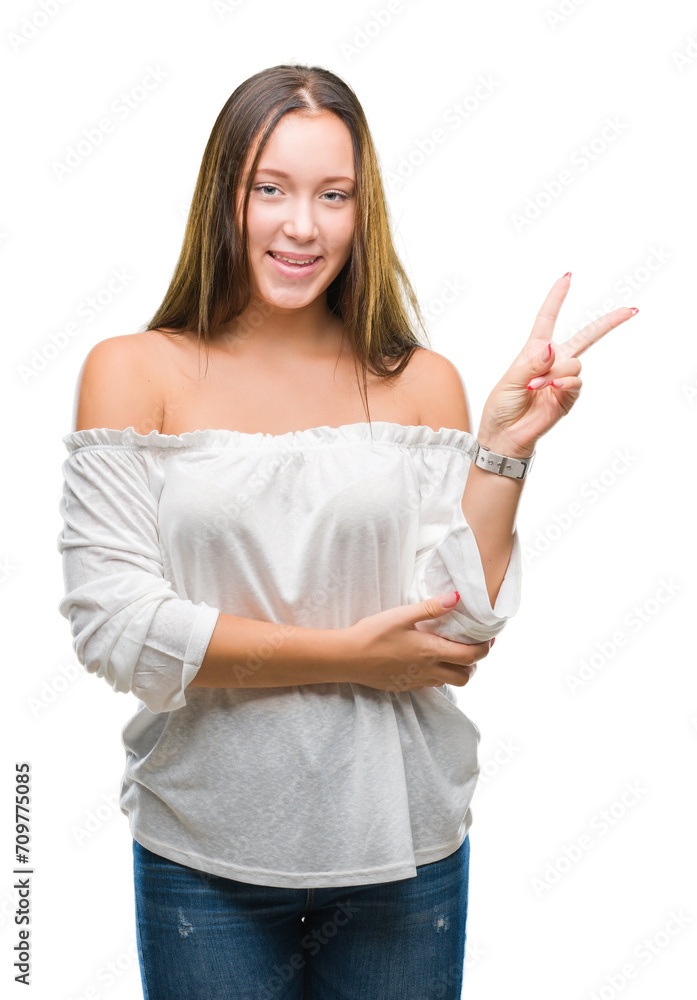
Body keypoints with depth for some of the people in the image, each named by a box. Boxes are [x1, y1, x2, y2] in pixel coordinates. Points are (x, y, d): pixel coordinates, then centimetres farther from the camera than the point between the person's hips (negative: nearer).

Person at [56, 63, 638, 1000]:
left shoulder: (421, 383, 0)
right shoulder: (132, 373, -5)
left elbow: (458, 630, -6)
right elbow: (112, 626, -12)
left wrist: (505, 444, -15)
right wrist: (350, 655, -12)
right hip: (205, 859, -1)